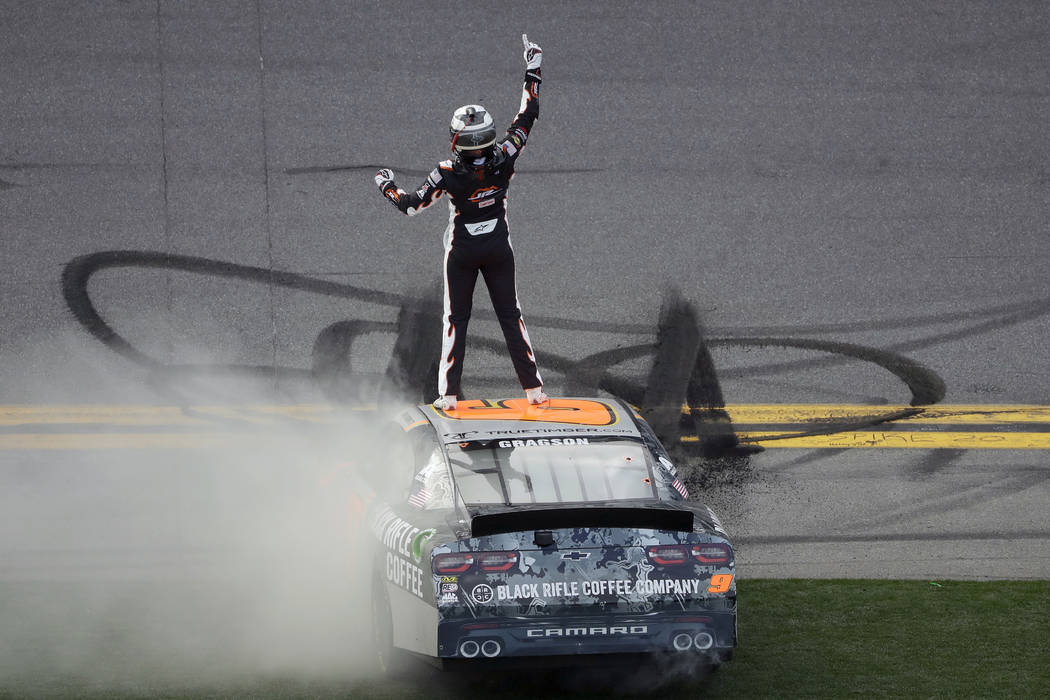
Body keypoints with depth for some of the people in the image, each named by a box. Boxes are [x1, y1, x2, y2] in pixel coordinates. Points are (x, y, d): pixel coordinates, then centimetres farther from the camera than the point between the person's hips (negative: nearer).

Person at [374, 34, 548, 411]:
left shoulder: (448, 173, -21)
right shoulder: (504, 159, -16)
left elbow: (412, 204, -17)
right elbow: (527, 115, -6)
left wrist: (387, 185, 2)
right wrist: (533, 70, 2)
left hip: (462, 252, -2)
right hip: (499, 249, 2)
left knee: (456, 319, 8)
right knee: (510, 316, 9)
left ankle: (449, 393, 4)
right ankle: (533, 388, 6)